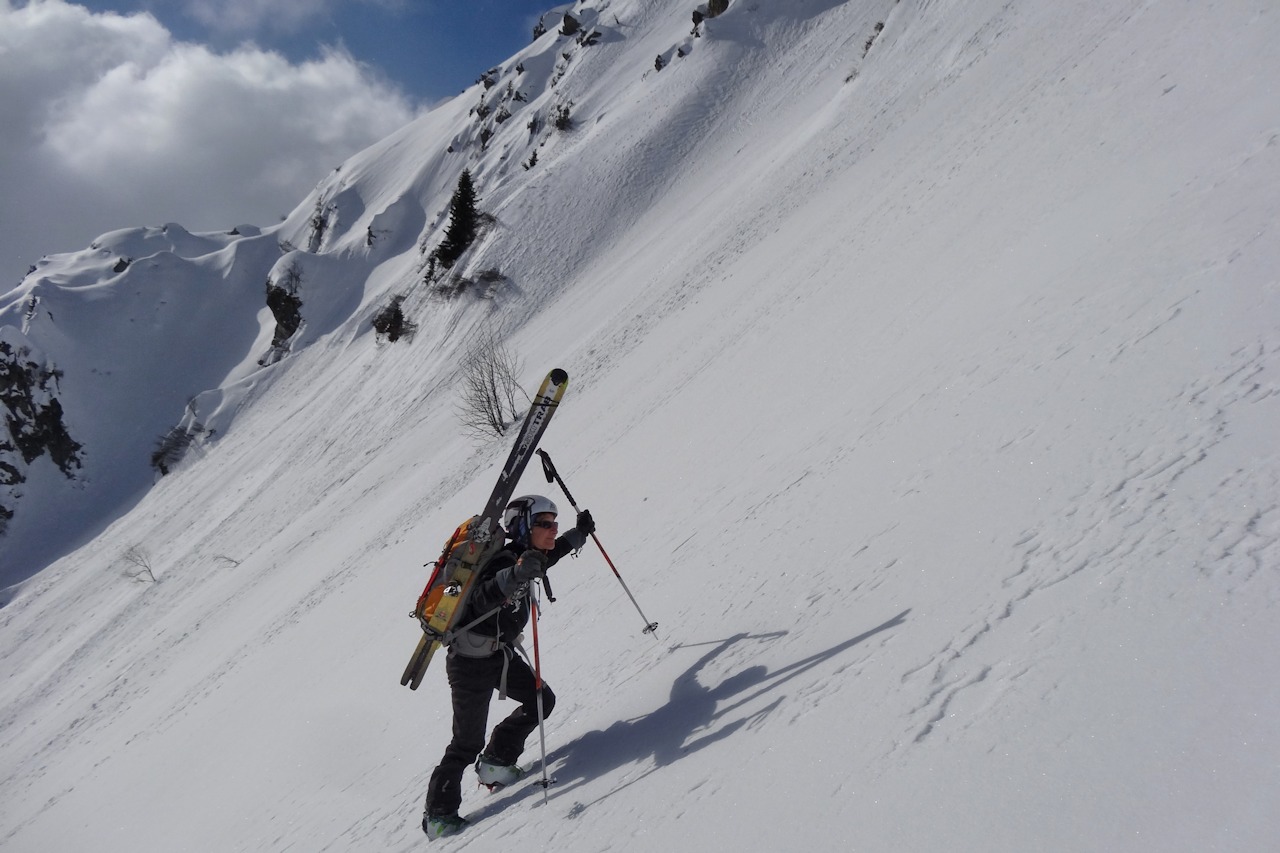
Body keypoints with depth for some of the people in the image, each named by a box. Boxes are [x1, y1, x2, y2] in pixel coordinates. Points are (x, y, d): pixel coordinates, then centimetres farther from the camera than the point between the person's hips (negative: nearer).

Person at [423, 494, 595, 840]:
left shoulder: (524, 557, 0)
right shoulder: (504, 562, -26)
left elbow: (547, 556, 24)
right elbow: (480, 600, -42)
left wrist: (579, 533, 28)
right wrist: (515, 575, -56)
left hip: (501, 654, 9)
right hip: (471, 661, -9)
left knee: (542, 700, 9)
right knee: (468, 741, -2)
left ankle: (495, 763, 24)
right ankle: (438, 815, 15)